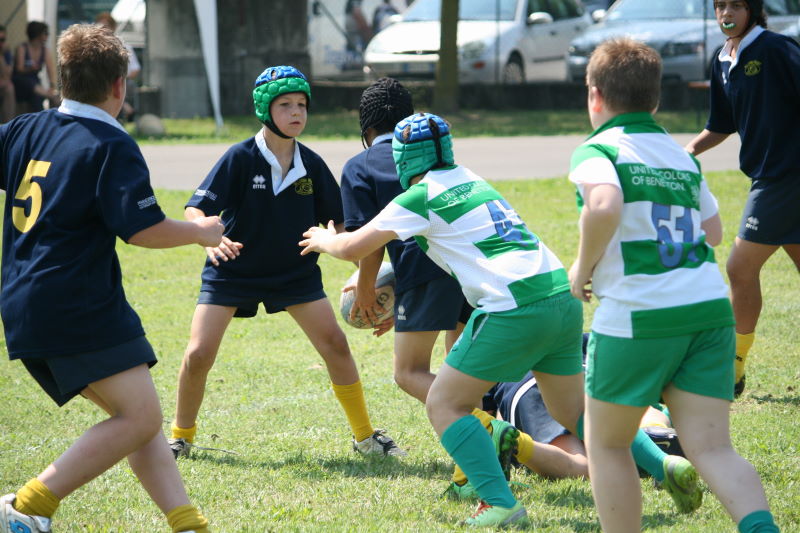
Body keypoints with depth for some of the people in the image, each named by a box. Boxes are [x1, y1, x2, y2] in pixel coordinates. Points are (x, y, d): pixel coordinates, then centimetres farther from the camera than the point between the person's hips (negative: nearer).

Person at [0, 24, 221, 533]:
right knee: (140, 418, -11)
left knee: (136, 415, 11)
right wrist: (200, 232, 3)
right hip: (79, 305, -9)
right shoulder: (112, 146, -8)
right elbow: (143, 228, -13)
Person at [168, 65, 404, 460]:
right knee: (198, 354, -12)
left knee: (335, 344, -7)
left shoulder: (311, 164, -6)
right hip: (232, 271, -3)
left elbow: (337, 220, 4)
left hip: (295, 272, 3)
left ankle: (365, 436, 9)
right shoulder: (240, 158, -17)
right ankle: (181, 435, 13)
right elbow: (196, 208, -21)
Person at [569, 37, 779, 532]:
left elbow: (603, 206, -24)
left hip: (637, 316, -5)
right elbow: (713, 231, 28)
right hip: (709, 306, 6)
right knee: (711, 448, -1)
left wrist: (583, 268, -9)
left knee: (607, 443, 14)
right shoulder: (682, 155, 19)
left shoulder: (598, 150, -3)